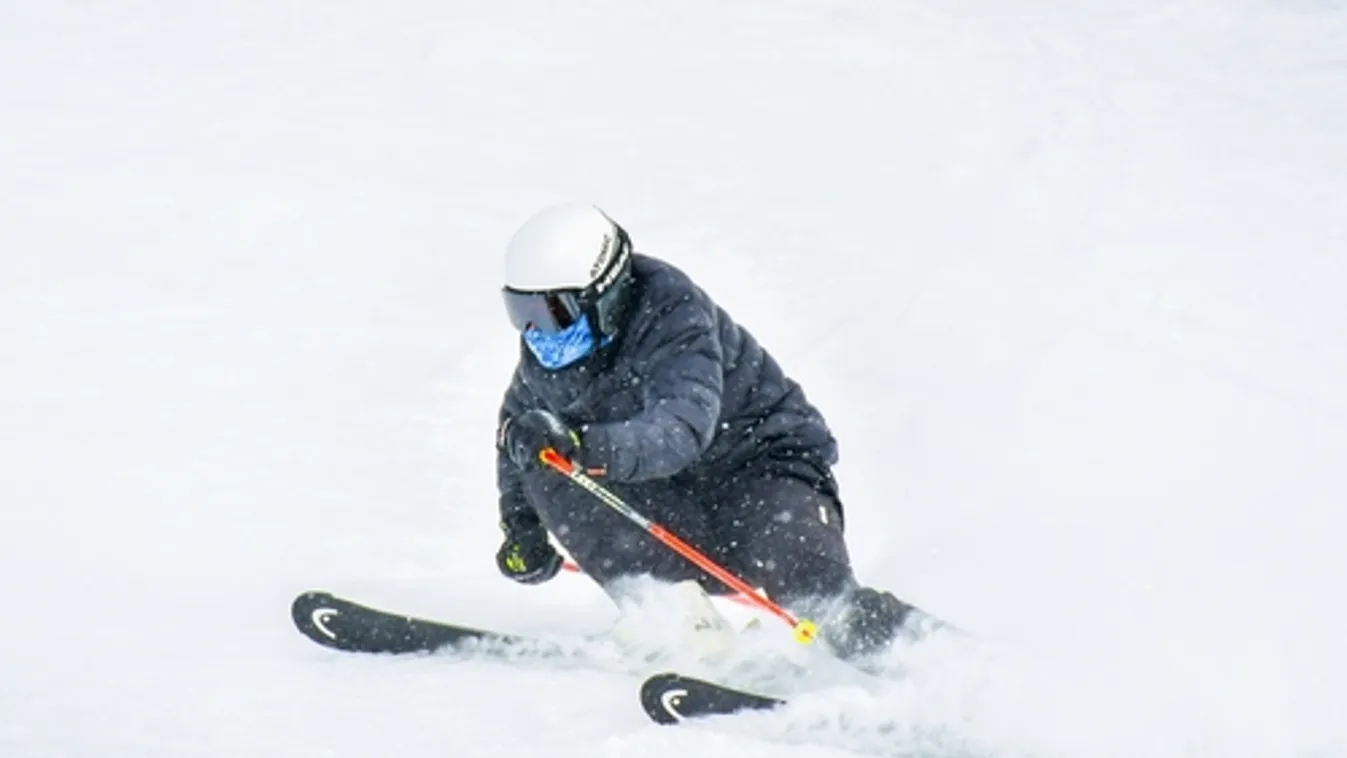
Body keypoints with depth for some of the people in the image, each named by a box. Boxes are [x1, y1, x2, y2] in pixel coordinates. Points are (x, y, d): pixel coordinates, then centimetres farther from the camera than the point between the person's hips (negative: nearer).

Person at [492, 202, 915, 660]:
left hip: (762, 461, -6)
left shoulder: (674, 318, -27)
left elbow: (683, 430, -43)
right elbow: (519, 420, 16)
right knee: (545, 475, -20)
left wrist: (585, 446, -58)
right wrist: (521, 528, 7)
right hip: (672, 490, 6)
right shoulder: (547, 353, -6)